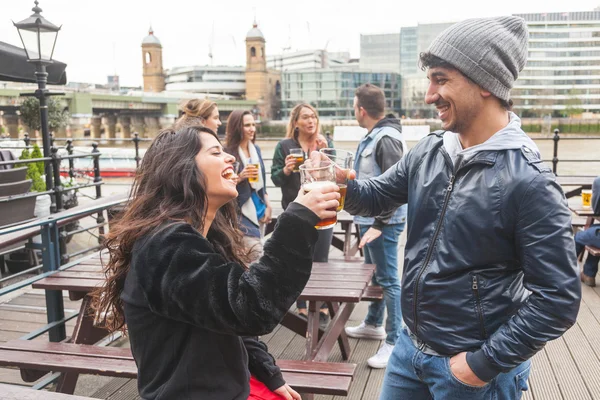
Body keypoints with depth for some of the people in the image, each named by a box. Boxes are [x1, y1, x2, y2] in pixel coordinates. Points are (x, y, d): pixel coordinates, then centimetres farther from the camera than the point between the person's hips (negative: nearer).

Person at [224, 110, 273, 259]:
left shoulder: (256, 149, 10)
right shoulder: (228, 152, -12)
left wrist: (268, 205, 12)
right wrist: (240, 177, -25)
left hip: (259, 209, 7)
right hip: (241, 212, -7)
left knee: (253, 254, 11)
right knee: (257, 255, -13)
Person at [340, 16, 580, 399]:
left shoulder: (529, 180, -22)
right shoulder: (428, 152, -2)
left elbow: (559, 299, -20)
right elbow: (376, 196, 9)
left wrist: (486, 363, -16)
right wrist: (341, 183, -13)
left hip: (473, 368, -6)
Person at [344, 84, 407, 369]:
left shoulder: (386, 139, -19)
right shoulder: (374, 135, 12)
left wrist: (379, 224, -25)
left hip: (383, 223, -10)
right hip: (370, 219, 10)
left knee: (388, 280, -2)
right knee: (374, 275, 21)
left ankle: (394, 342, 7)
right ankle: (373, 324, 38)